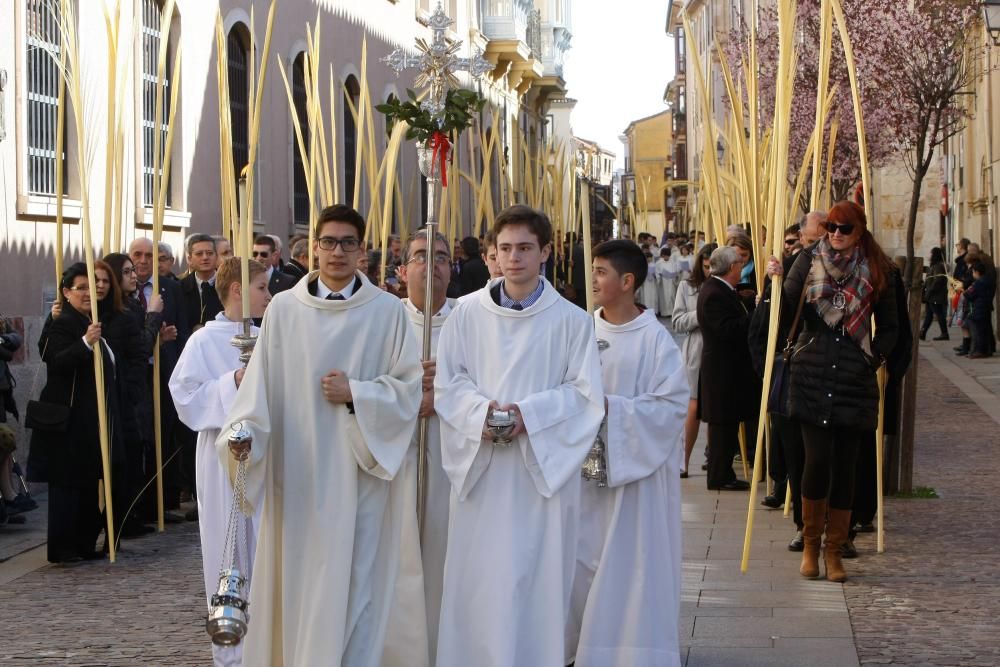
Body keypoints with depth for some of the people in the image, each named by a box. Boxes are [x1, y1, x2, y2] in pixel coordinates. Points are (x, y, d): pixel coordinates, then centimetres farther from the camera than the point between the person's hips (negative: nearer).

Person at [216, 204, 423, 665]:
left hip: (359, 472, -1)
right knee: (294, 578, 5)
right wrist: (245, 431, -17)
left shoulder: (388, 312, 1)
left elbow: (410, 385, 1)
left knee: (352, 581, 0)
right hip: (296, 472, 1)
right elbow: (260, 383, -2)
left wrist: (356, 394, -11)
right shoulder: (283, 309, 3)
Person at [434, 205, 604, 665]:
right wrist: (481, 411, -14)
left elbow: (585, 393, -2)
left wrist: (528, 413, -15)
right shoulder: (467, 313, 3)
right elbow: (446, 382, 5)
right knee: (478, 576, 3)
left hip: (542, 468, -1)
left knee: (536, 579, 1)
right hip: (481, 471, 1)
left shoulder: (570, 321, -1)